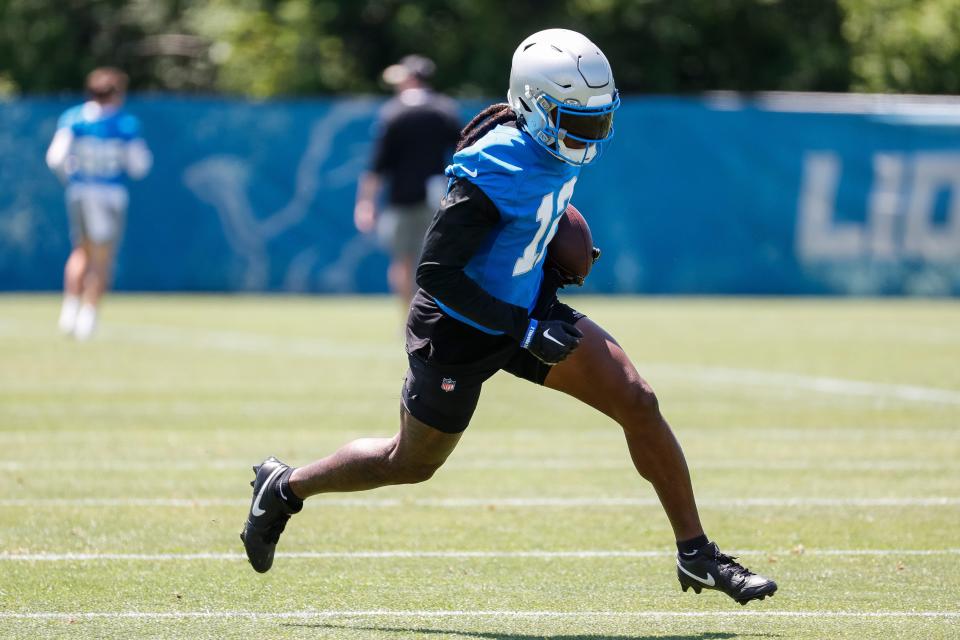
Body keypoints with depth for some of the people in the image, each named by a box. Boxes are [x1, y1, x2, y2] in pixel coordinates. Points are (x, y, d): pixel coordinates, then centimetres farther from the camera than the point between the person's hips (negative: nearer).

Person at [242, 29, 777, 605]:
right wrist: (524, 330, -30)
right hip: (462, 333, -7)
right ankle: (285, 487, 38)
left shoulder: (562, 148, -7)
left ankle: (697, 553, 1)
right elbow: (434, 273, -30)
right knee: (412, 465, 13)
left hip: (528, 308, 7)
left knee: (638, 402, -7)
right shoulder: (495, 173, -32)